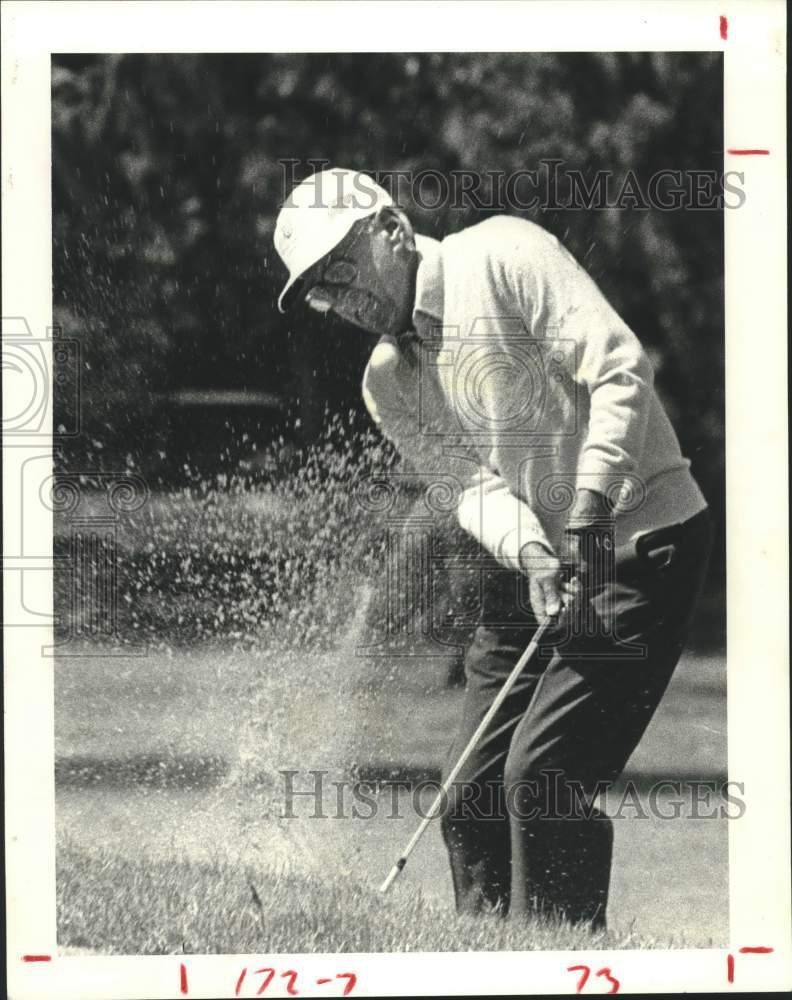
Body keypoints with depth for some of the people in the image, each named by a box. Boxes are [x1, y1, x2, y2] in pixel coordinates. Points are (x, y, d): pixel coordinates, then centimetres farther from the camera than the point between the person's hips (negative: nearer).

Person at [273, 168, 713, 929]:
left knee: (540, 778, -15)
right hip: (526, 562, 7)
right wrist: (529, 552, -22)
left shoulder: (503, 254, -10)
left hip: (639, 544, -7)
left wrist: (590, 506, -25)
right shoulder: (387, 383, 10)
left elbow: (621, 370, -18)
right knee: (473, 791, 4)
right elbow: (472, 481, -2)